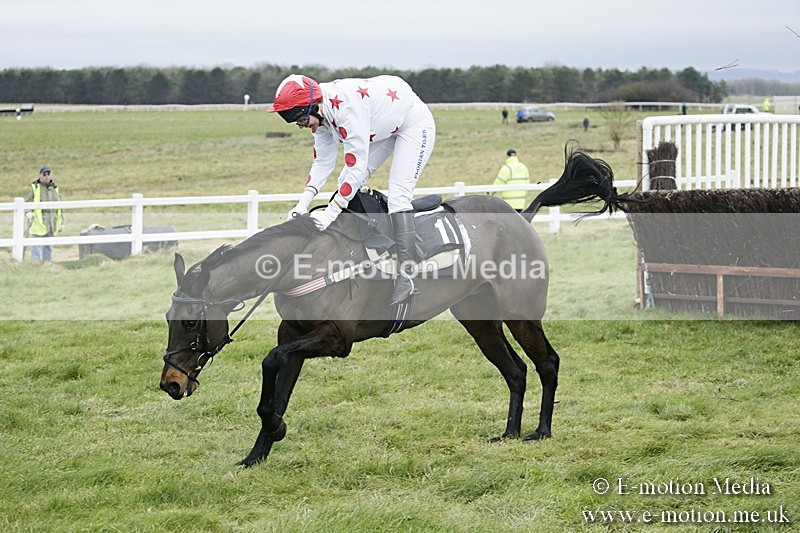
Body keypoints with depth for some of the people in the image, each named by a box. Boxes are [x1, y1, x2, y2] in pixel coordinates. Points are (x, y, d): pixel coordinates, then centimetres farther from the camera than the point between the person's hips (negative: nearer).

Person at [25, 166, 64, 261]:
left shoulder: (55, 189, 12)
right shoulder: (34, 188, -2)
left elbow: (60, 207, 18)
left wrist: (61, 223, 15)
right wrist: (28, 213, -26)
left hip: (51, 224, 4)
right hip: (38, 223, -4)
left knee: (48, 247, 8)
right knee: (36, 248, -8)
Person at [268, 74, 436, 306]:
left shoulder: (347, 106, -38)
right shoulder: (321, 112, -10)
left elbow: (357, 166, -37)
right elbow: (323, 162, -3)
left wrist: (330, 212, -36)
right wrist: (303, 202, -15)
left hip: (414, 124, -10)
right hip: (385, 128, 10)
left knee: (398, 193, -21)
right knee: (346, 186, 3)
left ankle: (406, 278, -24)